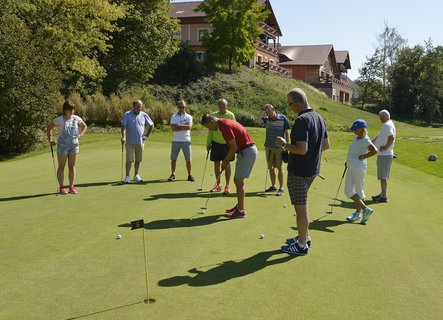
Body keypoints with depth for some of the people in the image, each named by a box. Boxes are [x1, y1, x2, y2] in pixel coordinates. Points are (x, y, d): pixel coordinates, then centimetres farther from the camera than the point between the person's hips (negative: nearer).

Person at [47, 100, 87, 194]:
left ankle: (71, 187, 14)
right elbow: (49, 128, 3)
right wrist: (50, 140, -2)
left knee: (72, 166, 8)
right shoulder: (59, 120, -8)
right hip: (62, 146, -4)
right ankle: (61, 187, 8)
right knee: (61, 167, 3)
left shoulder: (77, 119, 2)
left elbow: (84, 126, 19)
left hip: (74, 145, 4)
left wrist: (81, 134, 4)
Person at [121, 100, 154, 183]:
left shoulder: (144, 115, 5)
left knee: (138, 160, 10)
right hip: (130, 142, -3)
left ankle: (136, 175, 22)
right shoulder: (127, 115, -4)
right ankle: (127, 177, 0)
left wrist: (147, 134, 11)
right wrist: (123, 137, -26)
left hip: (140, 142, 3)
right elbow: (123, 126, -12)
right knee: (129, 160, -4)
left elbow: (151, 125, 18)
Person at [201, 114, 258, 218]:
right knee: (237, 180, 16)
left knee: (239, 181, -5)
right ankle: (239, 206, 25)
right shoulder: (225, 123, 14)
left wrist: (226, 161, -5)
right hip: (246, 151, 10)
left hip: (247, 151, -10)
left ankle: (240, 211, 1)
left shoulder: (224, 126, -18)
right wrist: (226, 160, 16)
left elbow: (234, 147, -18)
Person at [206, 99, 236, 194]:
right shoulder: (214, 115, 6)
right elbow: (210, 130, 11)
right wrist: (208, 143, 8)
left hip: (227, 143, -3)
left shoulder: (230, 115, -4)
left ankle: (227, 186, 5)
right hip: (216, 142, 4)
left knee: (227, 164, 0)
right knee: (216, 163, 7)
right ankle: (218, 185, 19)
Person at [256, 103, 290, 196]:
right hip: (269, 147, 4)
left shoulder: (283, 119, -5)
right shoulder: (266, 119, 3)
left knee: (280, 168, 0)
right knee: (271, 167, 11)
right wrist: (262, 110, -14)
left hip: (279, 148, -4)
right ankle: (273, 186, 24)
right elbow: (258, 121, -17)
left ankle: (281, 188, 6)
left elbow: (287, 133, -2)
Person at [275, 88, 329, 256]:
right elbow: (326, 144, 14)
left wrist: (284, 144, -14)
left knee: (301, 207, 1)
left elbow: (301, 149, -27)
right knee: (301, 204, 23)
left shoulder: (302, 120, -22)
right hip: (313, 169, 9)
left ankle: (302, 245, 12)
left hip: (299, 171, -9)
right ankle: (305, 237, 34)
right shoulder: (319, 118, 7)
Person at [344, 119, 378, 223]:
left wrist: (363, 157, -19)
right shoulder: (356, 137, 9)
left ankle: (358, 213, 13)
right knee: (348, 191, 10)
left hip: (358, 167, -9)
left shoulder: (365, 140, -17)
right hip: (351, 167, 9)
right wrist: (348, 161, 16)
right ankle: (365, 209, 19)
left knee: (359, 191, 2)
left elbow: (374, 151, -33)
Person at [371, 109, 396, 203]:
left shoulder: (387, 125, -16)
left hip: (384, 155, -10)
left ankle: (384, 197, -2)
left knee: (383, 176, -6)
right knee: (382, 176, 16)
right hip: (383, 154, 10)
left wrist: (386, 147, -21)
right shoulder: (387, 125, 18)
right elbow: (379, 137, 27)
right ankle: (382, 194, 25)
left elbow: (391, 137, -32)